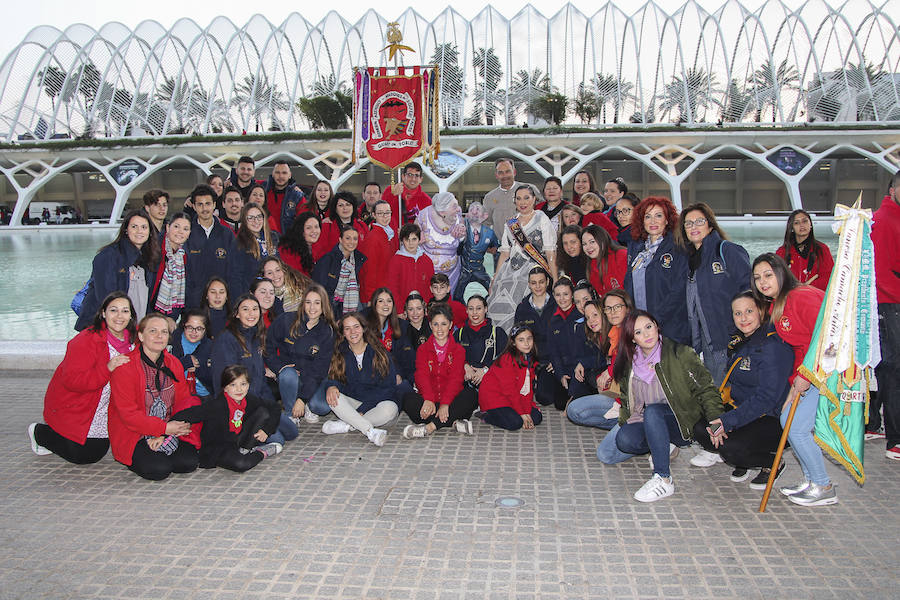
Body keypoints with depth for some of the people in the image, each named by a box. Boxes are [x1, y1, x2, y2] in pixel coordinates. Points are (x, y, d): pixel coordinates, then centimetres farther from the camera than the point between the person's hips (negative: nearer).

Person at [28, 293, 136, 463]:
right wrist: (107, 368, -41)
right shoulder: (86, 340, -25)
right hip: (70, 408, -7)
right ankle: (38, 432, 21)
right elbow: (71, 380, -31)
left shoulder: (131, 339, -2)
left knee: (98, 452, 10)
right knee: (79, 455, -4)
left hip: (102, 409, 7)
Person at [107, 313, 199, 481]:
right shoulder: (125, 367, -12)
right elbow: (127, 413, -15)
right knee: (158, 470, -25)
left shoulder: (174, 364, 6)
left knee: (189, 463, -17)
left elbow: (183, 401, 2)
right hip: (133, 435, -4)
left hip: (169, 430, 5)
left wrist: (164, 434, -14)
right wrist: (164, 428, -22)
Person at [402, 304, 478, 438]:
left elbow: (456, 378, -7)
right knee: (408, 397, -28)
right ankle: (454, 422, -35)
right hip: (429, 402, 1)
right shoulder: (423, 349, 13)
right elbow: (422, 376, -5)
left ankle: (429, 427, -37)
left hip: (450, 402, 0)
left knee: (470, 394, -29)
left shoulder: (458, 350, 10)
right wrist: (429, 399, -26)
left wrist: (445, 403, -26)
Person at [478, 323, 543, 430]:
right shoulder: (508, 359, -21)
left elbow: (528, 388, 5)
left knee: (537, 417, -4)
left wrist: (527, 411, -4)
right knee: (515, 423, -25)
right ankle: (486, 416, -3)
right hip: (493, 397, -8)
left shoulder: (530, 359, 4)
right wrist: (521, 413, -16)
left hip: (515, 398, 8)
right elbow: (509, 389, -20)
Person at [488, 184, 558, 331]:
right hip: (511, 273, 5)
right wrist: (495, 279, 13)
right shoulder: (511, 223, 19)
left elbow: (551, 253, -2)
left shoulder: (542, 220, 5)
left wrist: (556, 281, -9)